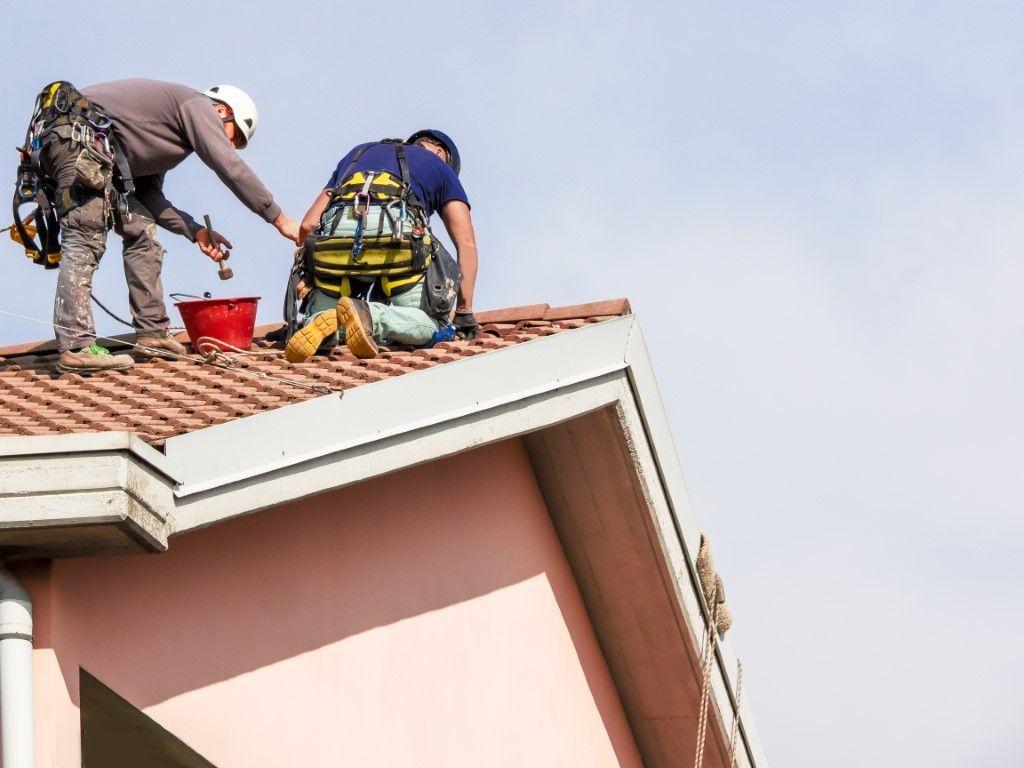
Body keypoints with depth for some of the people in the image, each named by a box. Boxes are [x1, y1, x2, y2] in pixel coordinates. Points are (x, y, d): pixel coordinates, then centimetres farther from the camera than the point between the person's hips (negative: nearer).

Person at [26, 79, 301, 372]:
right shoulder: (197, 106, 3)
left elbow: (148, 195, 25)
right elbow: (232, 169, -6)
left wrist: (196, 232, 14)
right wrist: (280, 219, -2)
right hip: (79, 137, -10)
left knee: (140, 229, 13)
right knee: (85, 240, -16)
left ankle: (152, 332, 13)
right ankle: (75, 346, -23)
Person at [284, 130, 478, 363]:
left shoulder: (358, 153, 39)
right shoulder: (439, 166, 31)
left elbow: (308, 225, 29)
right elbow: (466, 243, 21)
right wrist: (465, 311, 22)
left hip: (334, 236, 3)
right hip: (396, 236, -3)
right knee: (430, 324, 7)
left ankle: (325, 323, -17)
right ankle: (370, 316, -24)